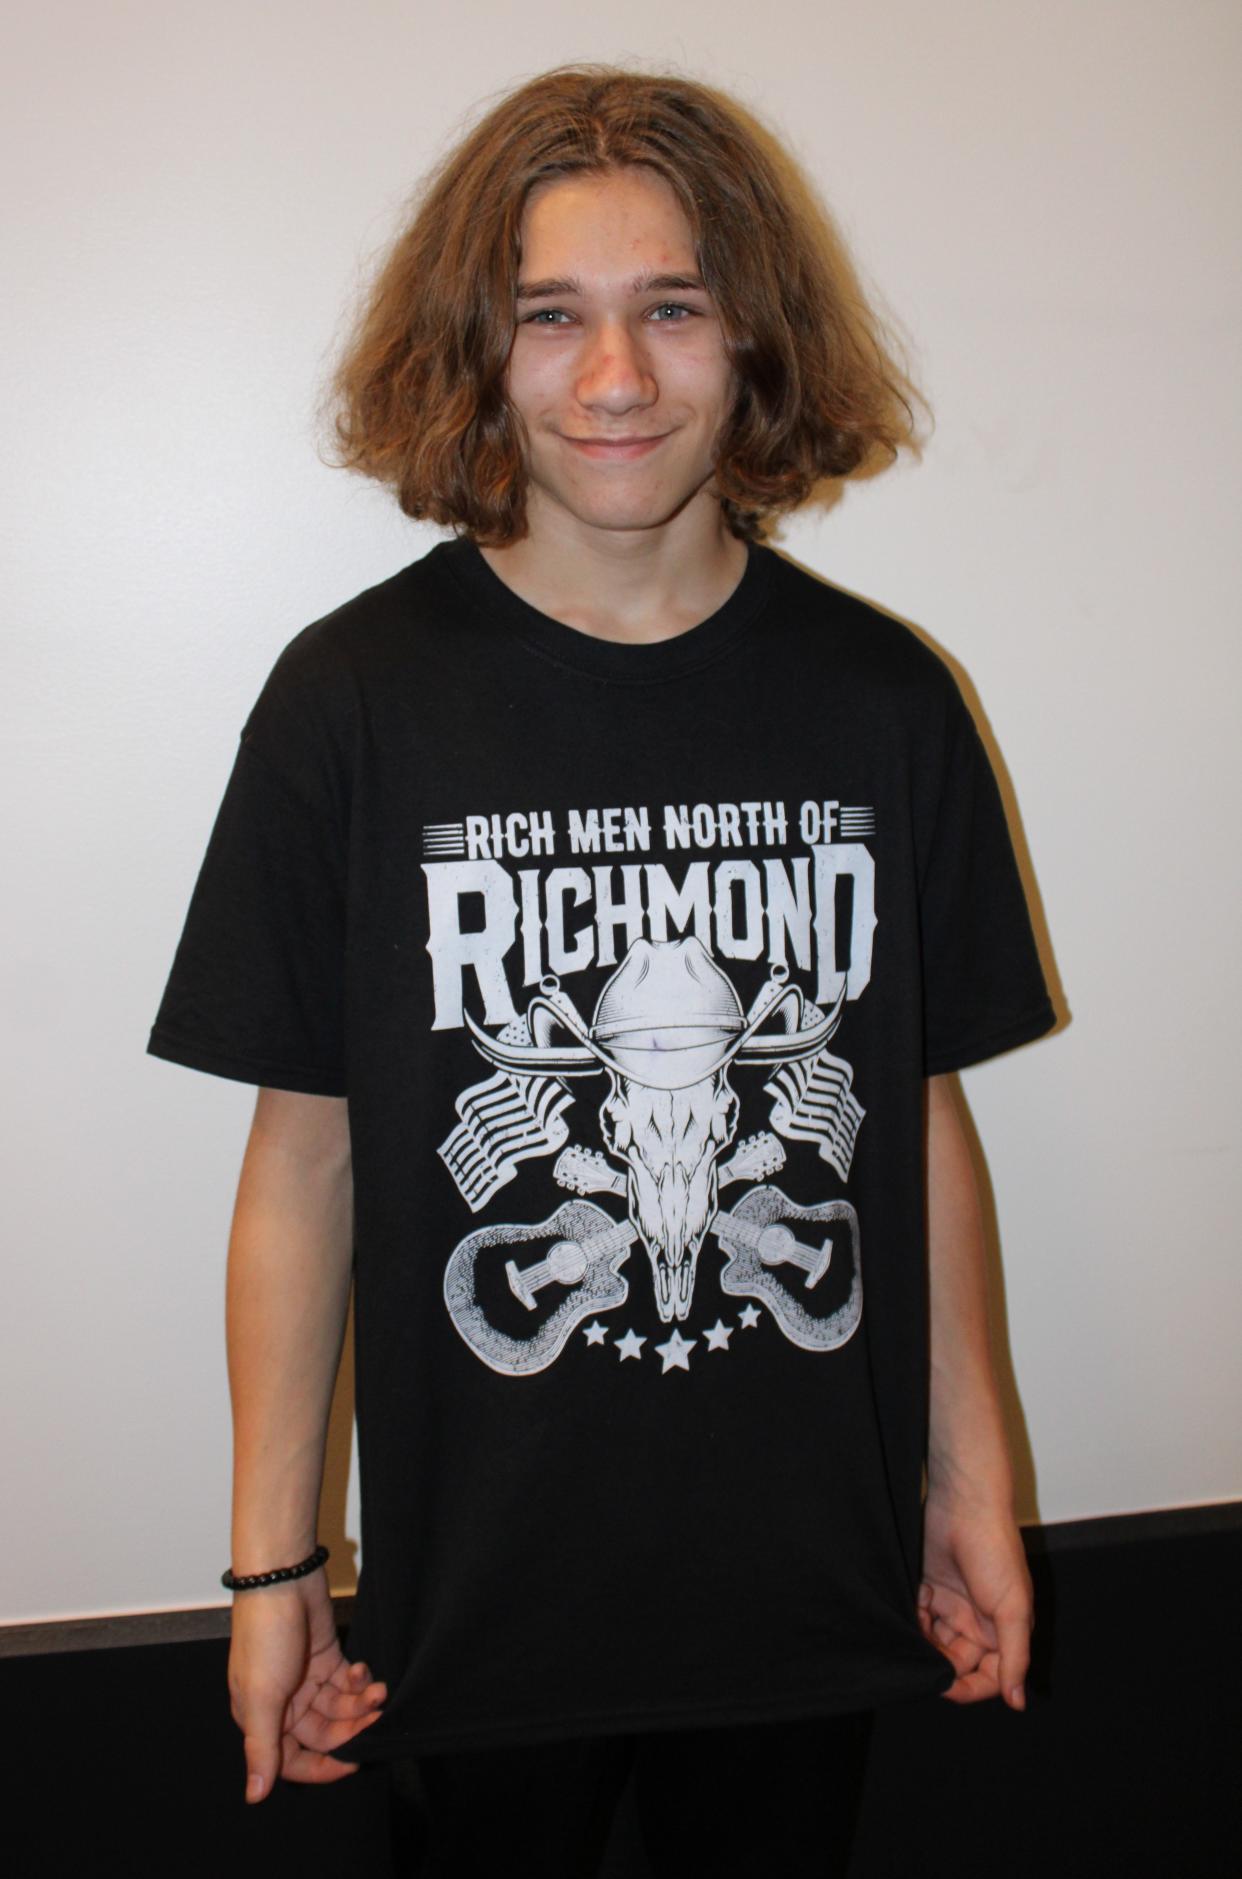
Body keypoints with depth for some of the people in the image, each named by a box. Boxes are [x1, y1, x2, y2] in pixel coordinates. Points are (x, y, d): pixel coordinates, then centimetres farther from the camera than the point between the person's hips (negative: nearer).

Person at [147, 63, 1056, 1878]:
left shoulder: (882, 702, -5)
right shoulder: (356, 700, -11)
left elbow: (925, 1116, 2)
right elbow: (303, 1155, -8)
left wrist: (972, 1478, 5)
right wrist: (271, 1562, -4)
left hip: (812, 1572, 2)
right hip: (484, 1580, -1)